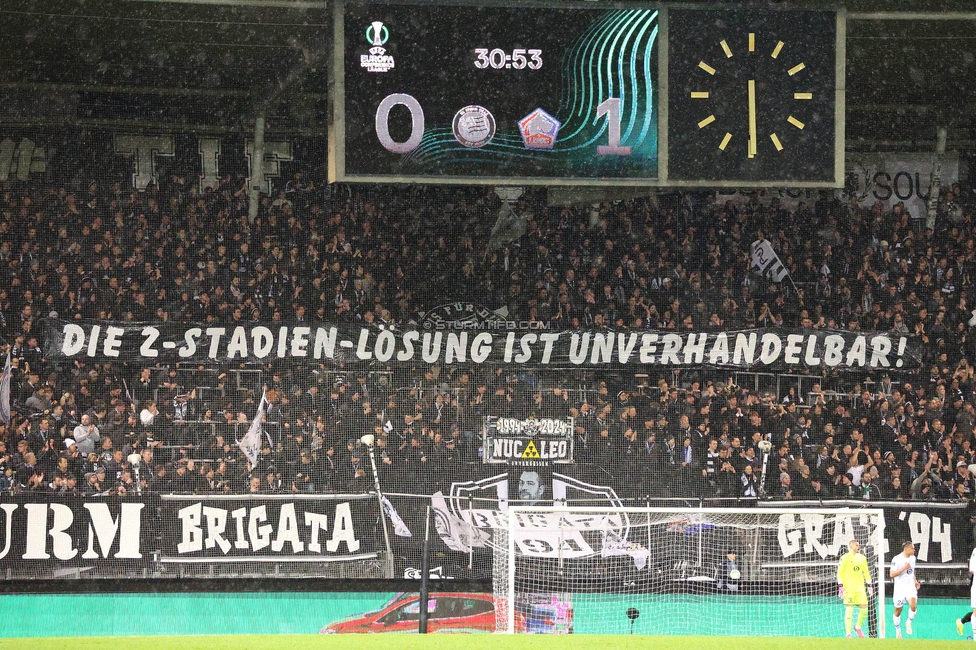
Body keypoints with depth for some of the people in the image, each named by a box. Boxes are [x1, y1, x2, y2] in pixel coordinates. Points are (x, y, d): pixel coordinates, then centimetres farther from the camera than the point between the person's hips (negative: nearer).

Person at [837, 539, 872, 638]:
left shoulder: (862, 558, 14)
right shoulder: (845, 558, -3)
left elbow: (866, 572, 21)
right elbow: (839, 572, -6)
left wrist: (869, 585, 15)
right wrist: (841, 586, -12)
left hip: (860, 588, 5)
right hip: (849, 588, -5)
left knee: (864, 609, 1)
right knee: (849, 610, -8)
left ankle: (858, 627, 26)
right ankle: (848, 634, -5)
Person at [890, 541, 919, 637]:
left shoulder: (912, 558, 8)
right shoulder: (897, 559, -12)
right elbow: (891, 574, -15)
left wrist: (915, 581, 11)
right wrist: (904, 568, -22)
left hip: (910, 586, 4)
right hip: (900, 587, -4)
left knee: (913, 605, -20)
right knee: (898, 610, 5)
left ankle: (909, 622, 5)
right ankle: (898, 629, 26)